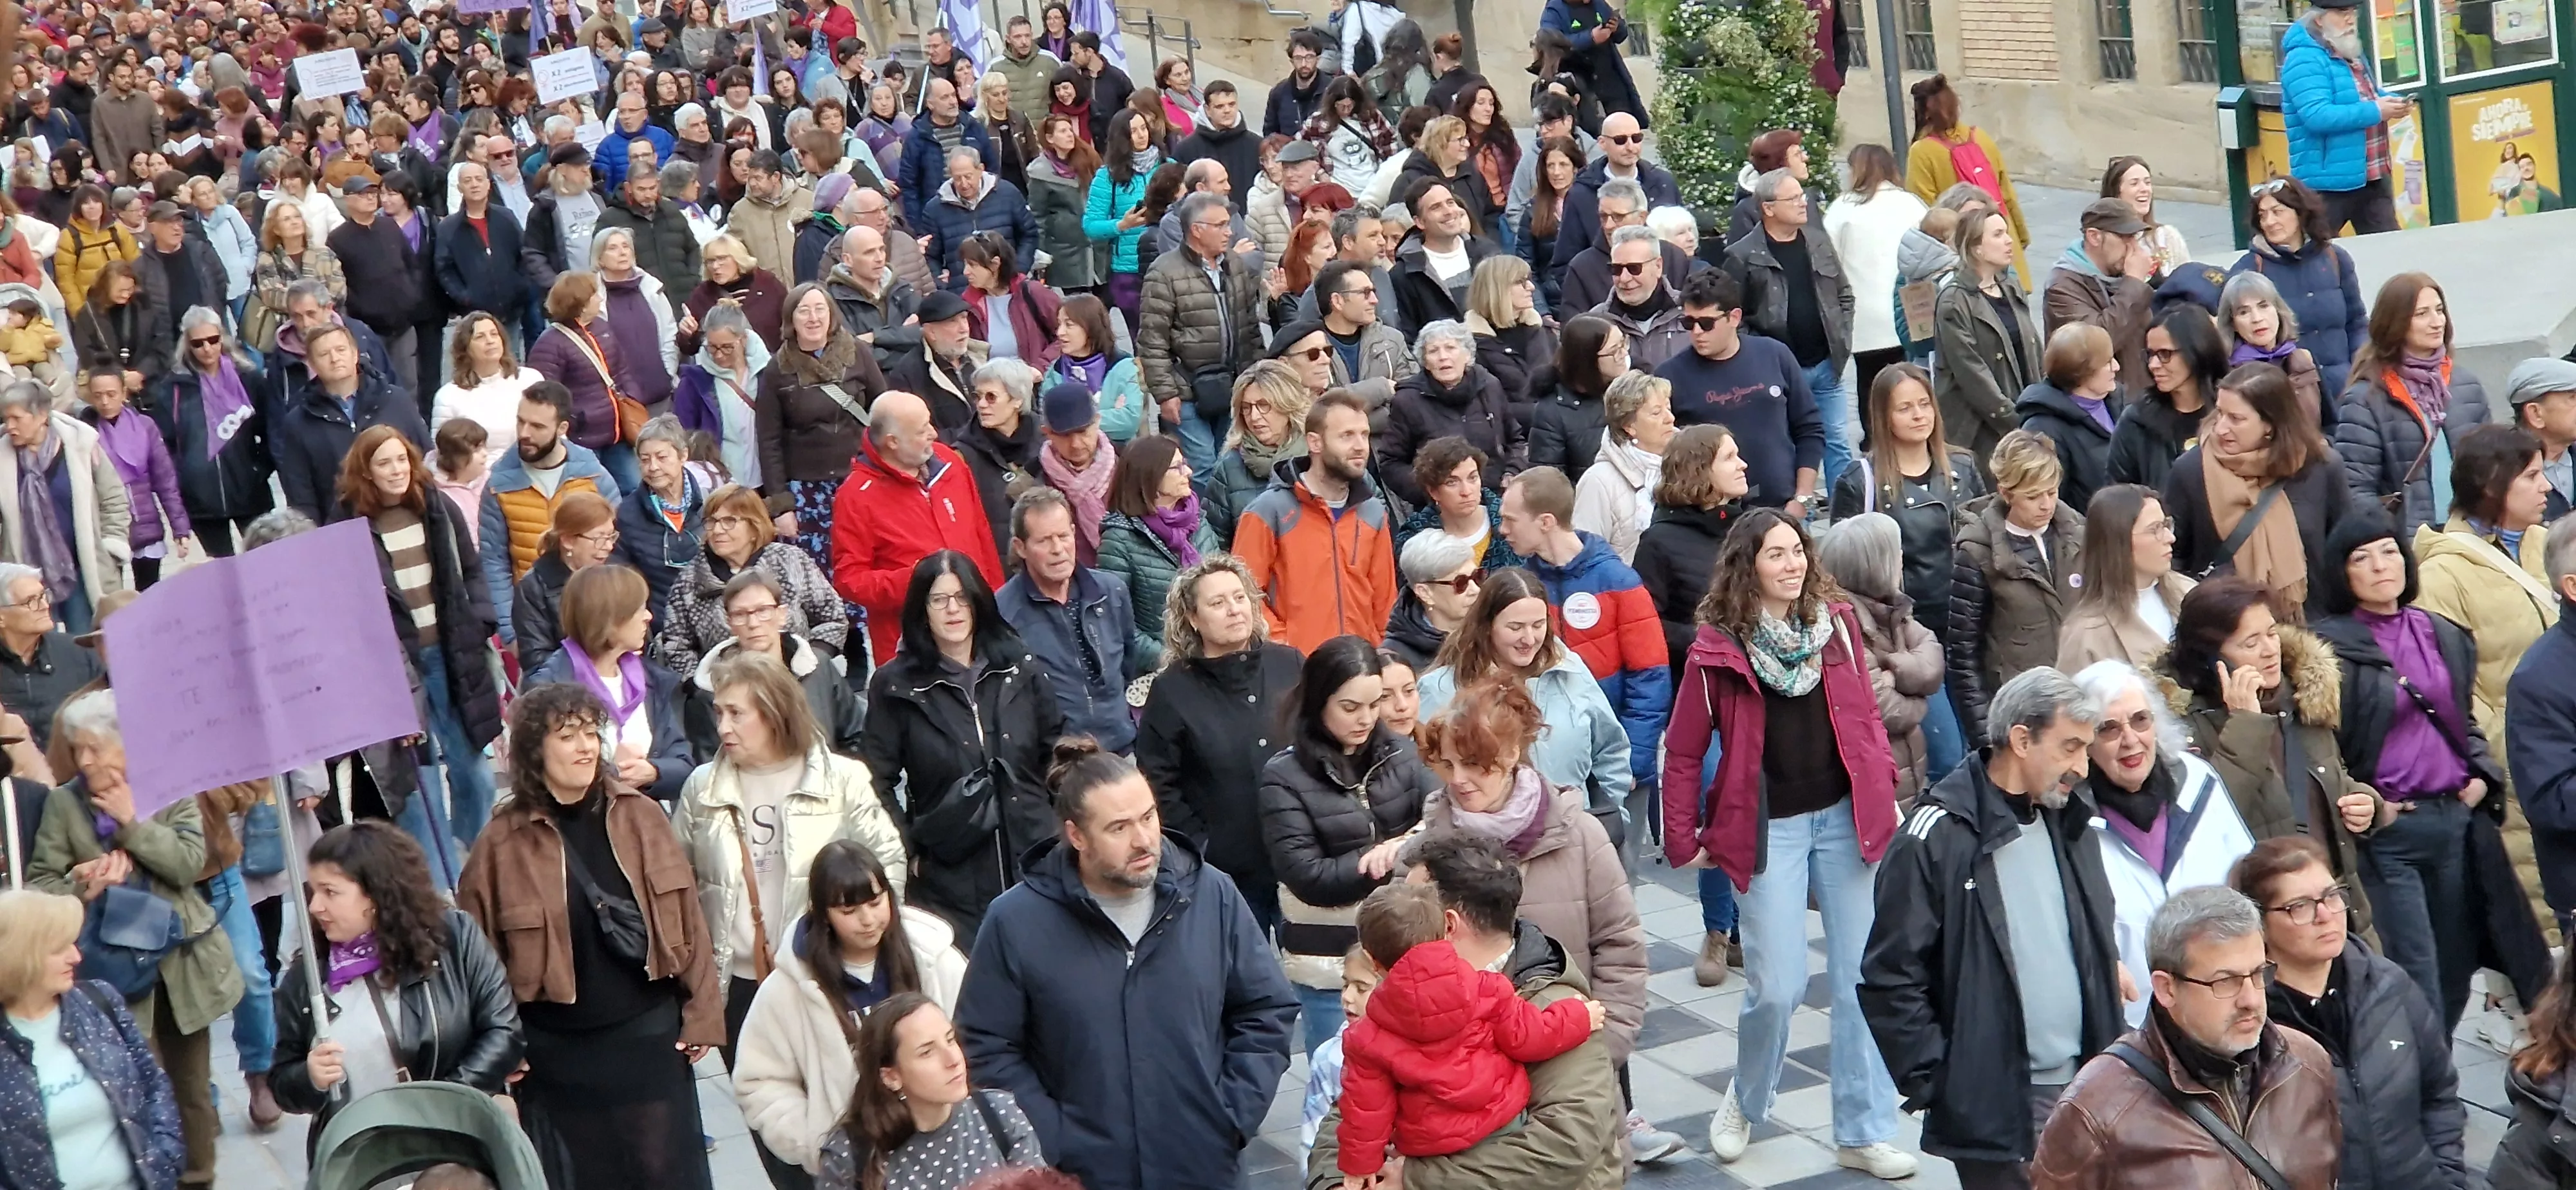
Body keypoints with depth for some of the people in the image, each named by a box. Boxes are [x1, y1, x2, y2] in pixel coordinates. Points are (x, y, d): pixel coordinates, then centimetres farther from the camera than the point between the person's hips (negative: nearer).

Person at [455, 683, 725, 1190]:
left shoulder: (640, 815, 0)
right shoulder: (504, 842, -7)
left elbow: (686, 916, 3)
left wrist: (702, 1013, 1)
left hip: (649, 1039, 1)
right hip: (555, 1058, -1)